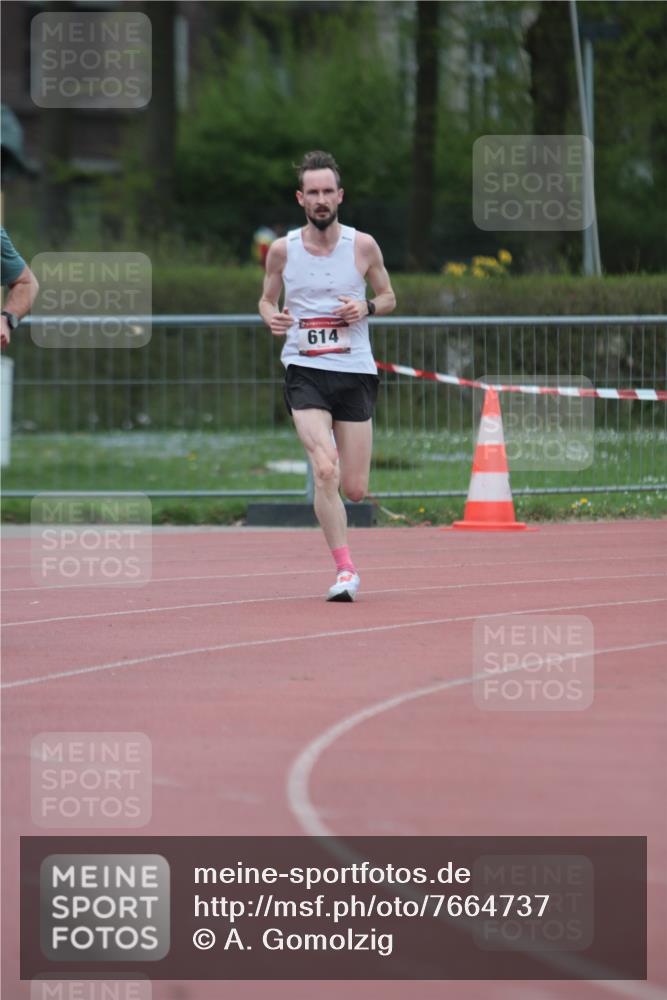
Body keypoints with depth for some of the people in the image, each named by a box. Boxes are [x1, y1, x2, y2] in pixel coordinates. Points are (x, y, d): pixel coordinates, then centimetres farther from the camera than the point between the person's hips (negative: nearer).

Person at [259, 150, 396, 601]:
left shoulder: (363, 246, 0)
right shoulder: (283, 250, 0)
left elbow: (388, 297, 12)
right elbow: (267, 299, 14)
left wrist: (367, 307, -10)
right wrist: (271, 316, -10)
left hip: (355, 372, 1)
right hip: (305, 372, -1)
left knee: (355, 489, 3)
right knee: (325, 471, -23)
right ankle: (345, 569, -13)